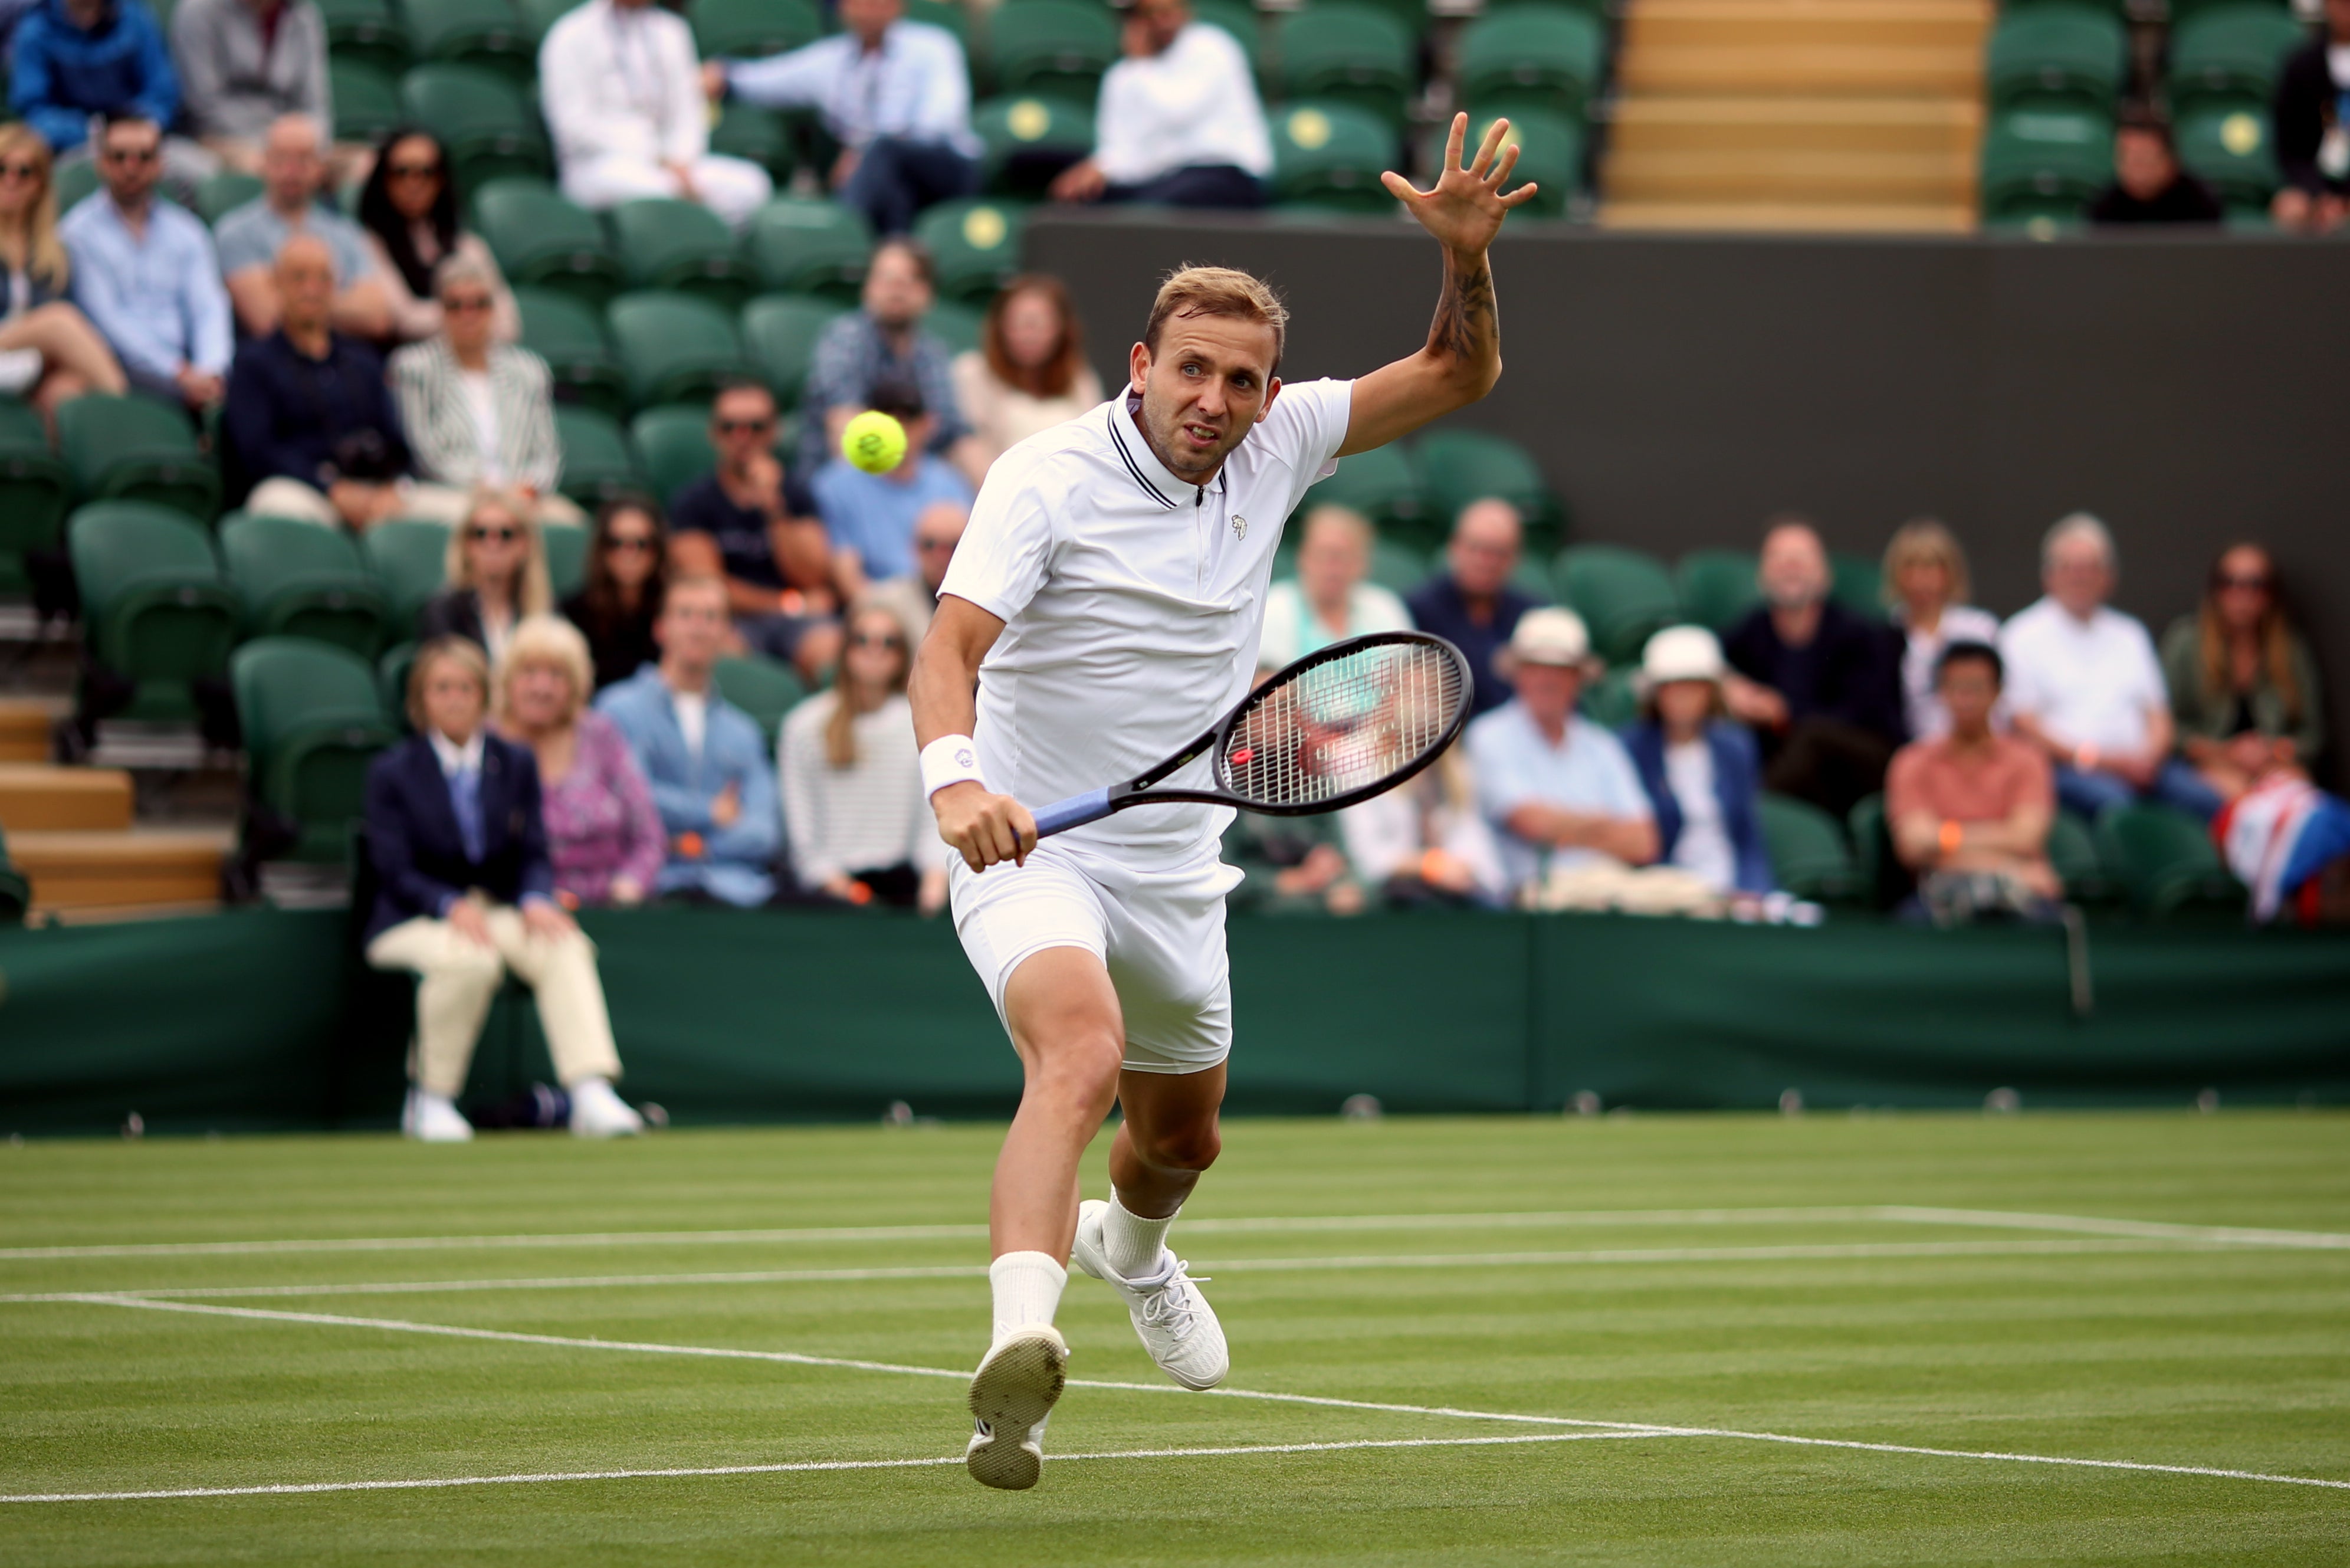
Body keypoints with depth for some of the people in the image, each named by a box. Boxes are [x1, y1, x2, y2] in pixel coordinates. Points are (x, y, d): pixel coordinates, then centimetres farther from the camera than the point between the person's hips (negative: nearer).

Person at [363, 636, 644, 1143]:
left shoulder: (517, 763, 11)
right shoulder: (392, 773, 0)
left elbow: (534, 854, 5)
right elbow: (395, 873, -8)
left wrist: (535, 901, -18)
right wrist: (451, 907, -27)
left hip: (500, 910, 4)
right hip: (413, 922, -3)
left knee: (565, 947, -29)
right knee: (471, 960, -38)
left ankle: (592, 1096, -38)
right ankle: (430, 1100, -20)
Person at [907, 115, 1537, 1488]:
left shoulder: (1274, 447, -1)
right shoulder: (1049, 478, -17)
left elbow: (1459, 378, 4)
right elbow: (953, 644, -28)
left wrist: (1467, 253, -16)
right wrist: (958, 779, -47)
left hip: (1175, 869, 6)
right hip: (1032, 849, -6)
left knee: (1184, 1135, 22)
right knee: (1082, 1055, -34)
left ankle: (1128, 1245, 60)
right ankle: (1020, 1348, -52)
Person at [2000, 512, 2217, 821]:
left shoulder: (2130, 636, 24)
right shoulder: (2024, 637, 9)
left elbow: (2159, 719, 20)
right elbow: (2024, 726, 0)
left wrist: (2149, 757, -4)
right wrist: (2093, 758, -11)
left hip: (2141, 764, 4)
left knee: (2203, 800, -26)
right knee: (2113, 801, -38)